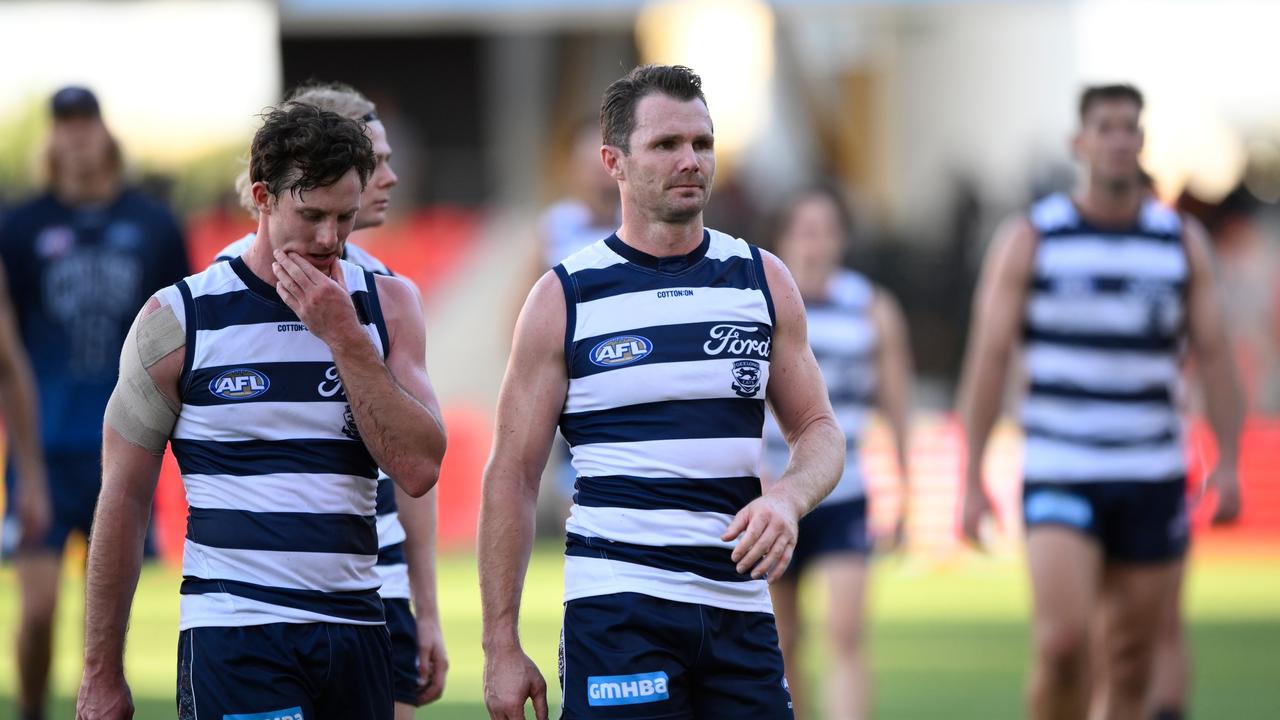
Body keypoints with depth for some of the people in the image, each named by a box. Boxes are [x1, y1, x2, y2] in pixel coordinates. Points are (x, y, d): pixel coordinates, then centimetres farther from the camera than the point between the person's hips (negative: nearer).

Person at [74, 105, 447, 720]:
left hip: (356, 634, 4)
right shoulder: (179, 318, 0)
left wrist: (343, 335, -10)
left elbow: (419, 469, -4)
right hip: (235, 637, -4)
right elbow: (123, 503, 3)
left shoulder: (386, 306, 8)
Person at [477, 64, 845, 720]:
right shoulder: (565, 298, 0)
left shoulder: (762, 280, 9)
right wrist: (501, 645, -3)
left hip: (741, 608, 3)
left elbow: (818, 431, 13)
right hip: (615, 608, -3)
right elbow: (512, 476, 1)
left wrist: (787, 498, -12)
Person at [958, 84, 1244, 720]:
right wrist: (971, 480, -6)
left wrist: (1228, 463, -7)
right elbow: (988, 358, 0)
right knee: (1062, 642, -19)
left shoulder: (1182, 242, 8)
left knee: (1132, 662, 4)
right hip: (1060, 476, -3)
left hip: (1153, 479, 3)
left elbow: (1213, 355, 6)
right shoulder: (1030, 239, 1)